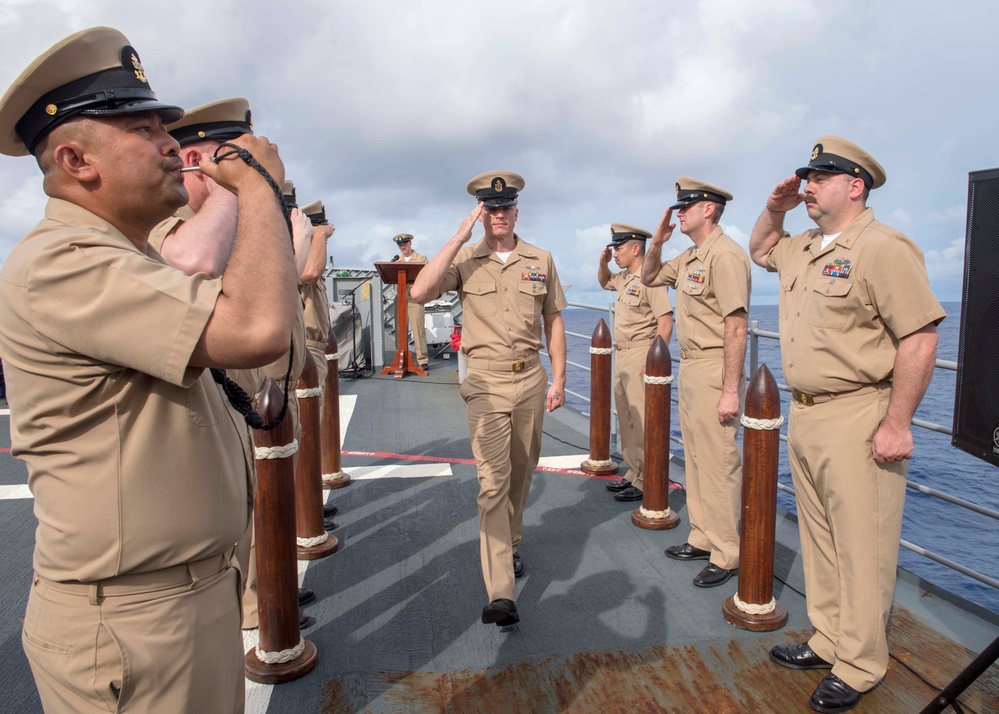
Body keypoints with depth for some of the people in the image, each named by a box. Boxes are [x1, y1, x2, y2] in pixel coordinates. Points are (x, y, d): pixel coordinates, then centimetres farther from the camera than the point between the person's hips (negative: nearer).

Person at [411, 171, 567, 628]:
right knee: (493, 480, -10)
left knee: (521, 474, 16)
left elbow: (554, 321, 11)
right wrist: (460, 237, -17)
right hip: (486, 382, -3)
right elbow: (420, 292, -19)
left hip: (531, 378, 4)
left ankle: (509, 547, 40)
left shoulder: (540, 261, 7)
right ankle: (500, 594, -9)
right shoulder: (465, 259, -2)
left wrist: (559, 378, 7)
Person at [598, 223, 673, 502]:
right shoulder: (625, 278, 12)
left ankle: (646, 482, 3)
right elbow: (604, 282, 34)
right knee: (626, 419, 15)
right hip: (621, 355, 10)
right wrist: (603, 263, 14)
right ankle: (633, 473, 27)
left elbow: (666, 322, -20)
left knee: (643, 421, -5)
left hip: (640, 356, -10)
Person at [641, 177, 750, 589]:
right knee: (695, 458, 16)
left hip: (714, 370, -10)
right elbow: (649, 278, 28)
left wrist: (731, 390, -23)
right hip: (689, 367, 10)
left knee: (718, 463, -3)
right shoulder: (689, 257, 14)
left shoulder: (725, 254, -16)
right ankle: (704, 539, 29)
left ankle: (727, 555, 10)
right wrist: (657, 241, 10)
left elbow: (737, 325, -21)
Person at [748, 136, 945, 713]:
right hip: (805, 414, 9)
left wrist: (897, 425, -19)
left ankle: (860, 666, 20)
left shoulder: (882, 248, -14)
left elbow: (921, 337, -19)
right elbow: (760, 249, 35)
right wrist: (775, 208, 14)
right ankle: (829, 641, 33)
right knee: (819, 541, 18)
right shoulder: (803, 249, 13)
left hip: (858, 420, -9)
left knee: (862, 549, 3)